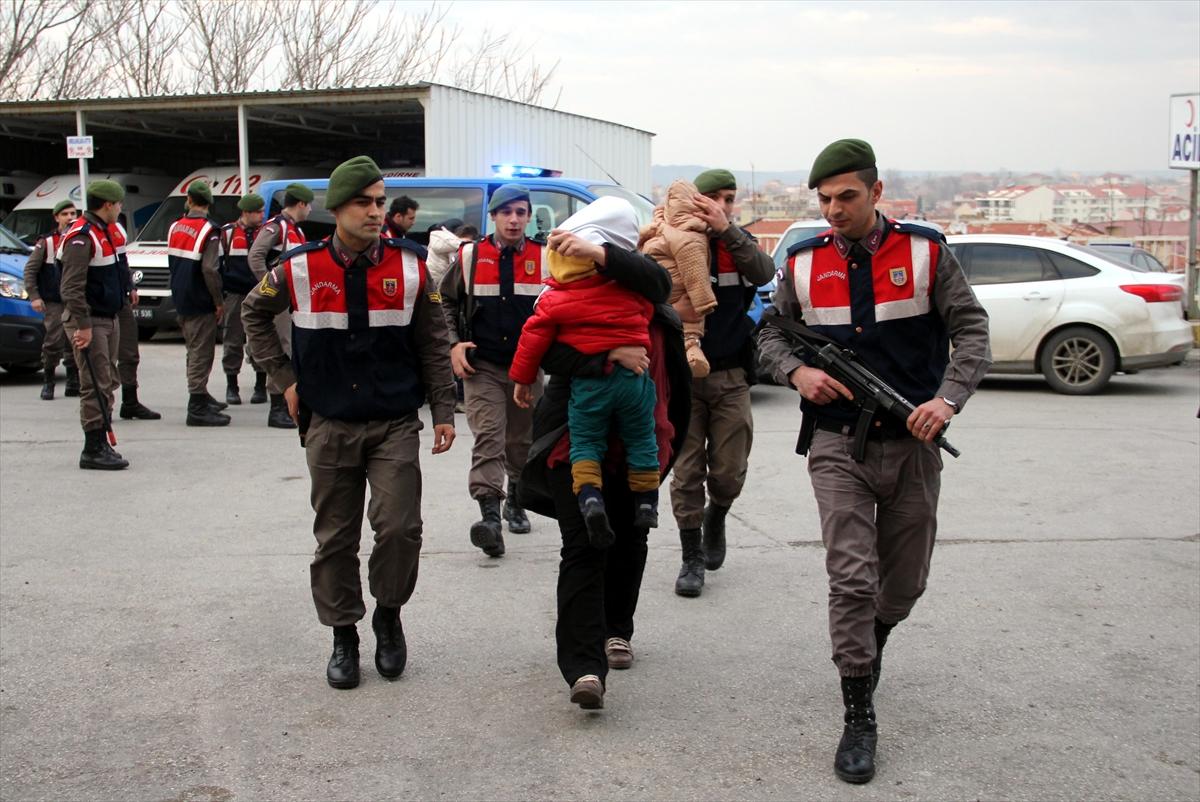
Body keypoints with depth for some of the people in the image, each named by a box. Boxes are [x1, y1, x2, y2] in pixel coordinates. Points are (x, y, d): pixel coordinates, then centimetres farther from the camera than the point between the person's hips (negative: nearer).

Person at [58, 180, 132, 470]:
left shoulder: (113, 230, 10)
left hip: (109, 317, 10)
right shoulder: (81, 237, -19)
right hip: (88, 321, -10)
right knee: (96, 385, -8)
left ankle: (102, 443, 21)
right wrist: (83, 325, -24)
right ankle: (93, 450, -4)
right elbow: (72, 287, -23)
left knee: (108, 381, 13)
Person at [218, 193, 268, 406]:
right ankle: (231, 388, 11)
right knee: (233, 342, 2)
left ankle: (261, 387, 12)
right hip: (234, 295, -1)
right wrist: (218, 292, 0)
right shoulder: (226, 233, 2)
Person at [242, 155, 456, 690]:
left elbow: (433, 344, 5)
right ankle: (343, 635, 23)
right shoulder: (299, 270, -3)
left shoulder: (410, 266, -2)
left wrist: (443, 412, 3)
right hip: (329, 426, 1)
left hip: (395, 425, -1)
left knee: (399, 528, -11)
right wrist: (284, 378, 8)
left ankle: (388, 613, 15)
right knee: (335, 538, 7)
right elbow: (254, 314, 15)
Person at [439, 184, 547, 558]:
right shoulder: (470, 257, 2)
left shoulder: (545, 259, 3)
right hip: (482, 367, -2)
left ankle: (515, 503, 36)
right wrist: (455, 344, 0)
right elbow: (447, 302, 13)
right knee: (488, 437, -16)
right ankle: (490, 516, -24)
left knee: (522, 440, 15)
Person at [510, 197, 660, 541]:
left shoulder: (554, 297, -2)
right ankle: (645, 502, 20)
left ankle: (589, 495, -15)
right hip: (632, 375, 1)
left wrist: (522, 378, 11)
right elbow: (647, 312, 16)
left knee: (585, 442, 9)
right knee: (641, 441, 17)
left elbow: (534, 336, 1)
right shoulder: (632, 284, 0)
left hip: (586, 382, -1)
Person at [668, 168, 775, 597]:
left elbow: (764, 272, -17)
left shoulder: (738, 243, 5)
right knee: (687, 471, 0)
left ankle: (715, 519, 36)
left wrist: (726, 230, -29)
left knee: (729, 472, 4)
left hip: (730, 376, 2)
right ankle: (692, 558, 12)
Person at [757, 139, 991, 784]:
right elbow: (772, 333, 14)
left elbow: (970, 328, -3)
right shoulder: (803, 264, 4)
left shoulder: (924, 252, -1)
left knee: (905, 582, 13)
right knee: (852, 579, -10)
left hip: (912, 445, 1)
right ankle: (859, 720, 0)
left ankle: (870, 644, 46)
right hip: (838, 447, -1)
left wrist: (949, 397, -19)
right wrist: (796, 372, -8)